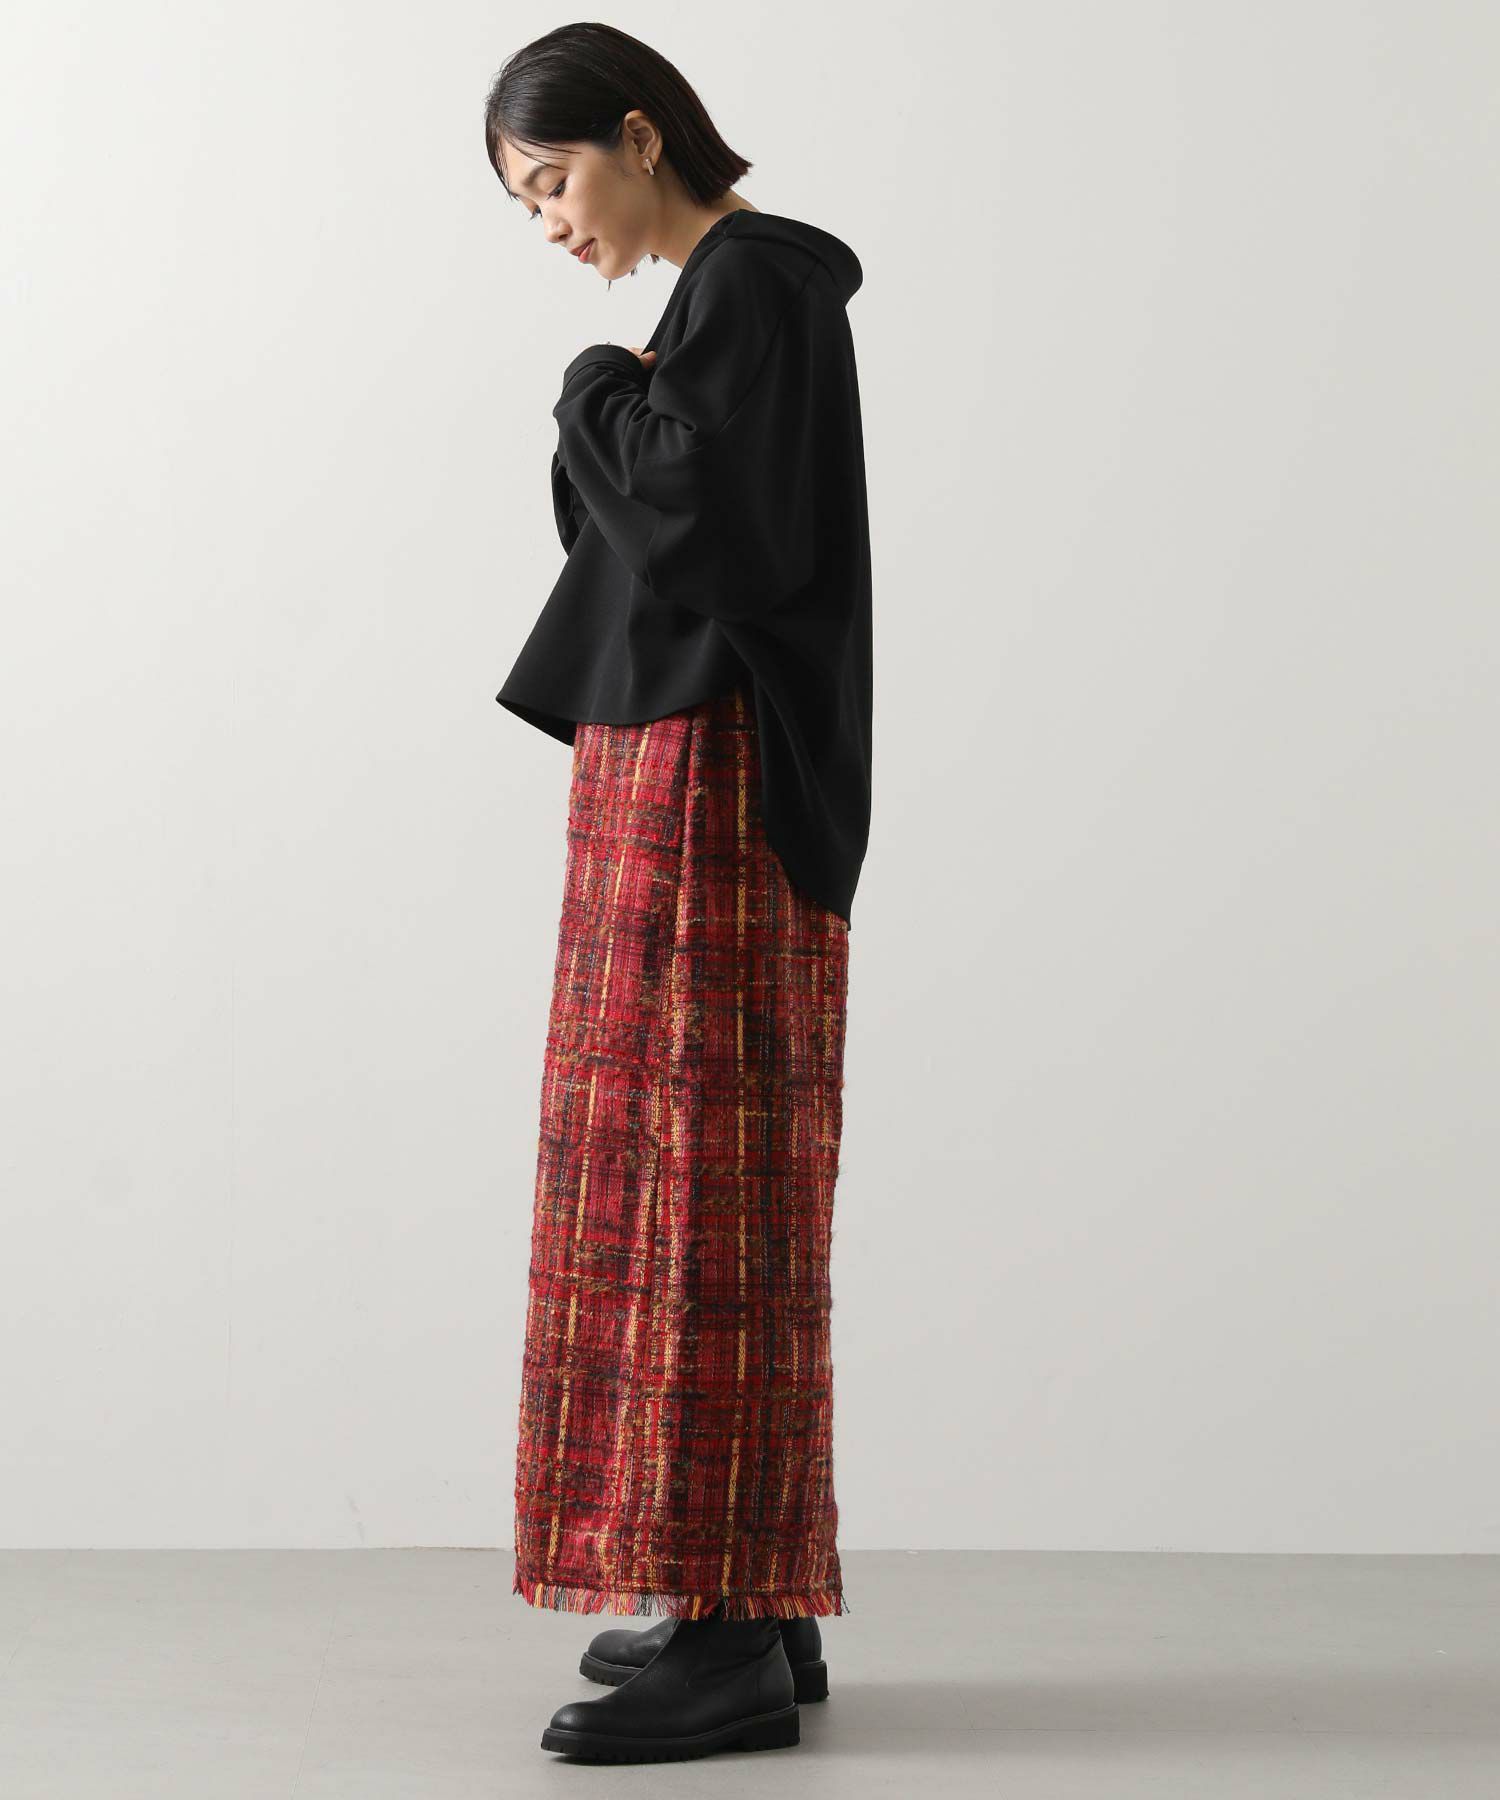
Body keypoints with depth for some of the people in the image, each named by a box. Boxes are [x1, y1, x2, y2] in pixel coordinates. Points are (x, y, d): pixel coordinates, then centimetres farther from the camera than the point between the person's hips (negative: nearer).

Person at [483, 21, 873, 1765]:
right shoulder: (739, 290, 19)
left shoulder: (742, 282, -11)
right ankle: (750, 1604, 16)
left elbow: (702, 523, -22)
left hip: (705, 778, -10)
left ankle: (727, 1639, -8)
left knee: (687, 1180, -10)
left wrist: (598, 390, -7)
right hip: (692, 782, 10)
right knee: (714, 1191, 10)